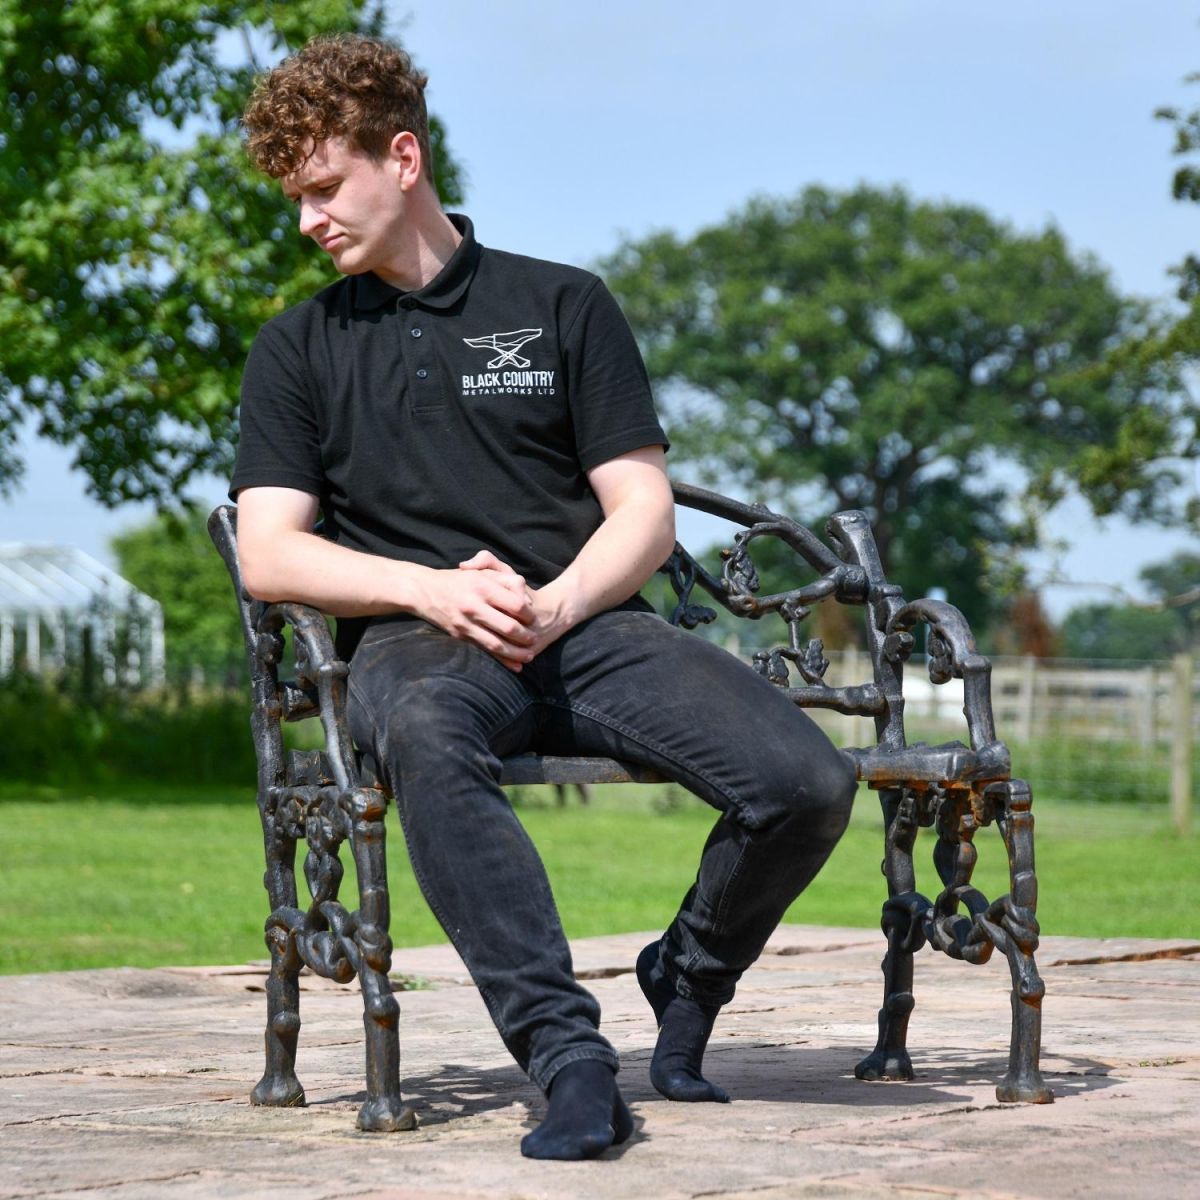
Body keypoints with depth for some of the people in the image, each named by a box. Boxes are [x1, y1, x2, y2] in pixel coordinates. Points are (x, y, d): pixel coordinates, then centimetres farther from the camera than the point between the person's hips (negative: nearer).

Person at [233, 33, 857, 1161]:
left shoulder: (564, 305, 15)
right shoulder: (297, 348, 17)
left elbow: (645, 514, 8)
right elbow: (268, 556, 5)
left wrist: (552, 606, -12)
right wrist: (433, 590, -12)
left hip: (583, 624, 1)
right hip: (413, 640, -1)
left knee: (804, 781, -24)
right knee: (425, 738, -41)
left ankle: (687, 982, 6)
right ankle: (567, 1054, -42)